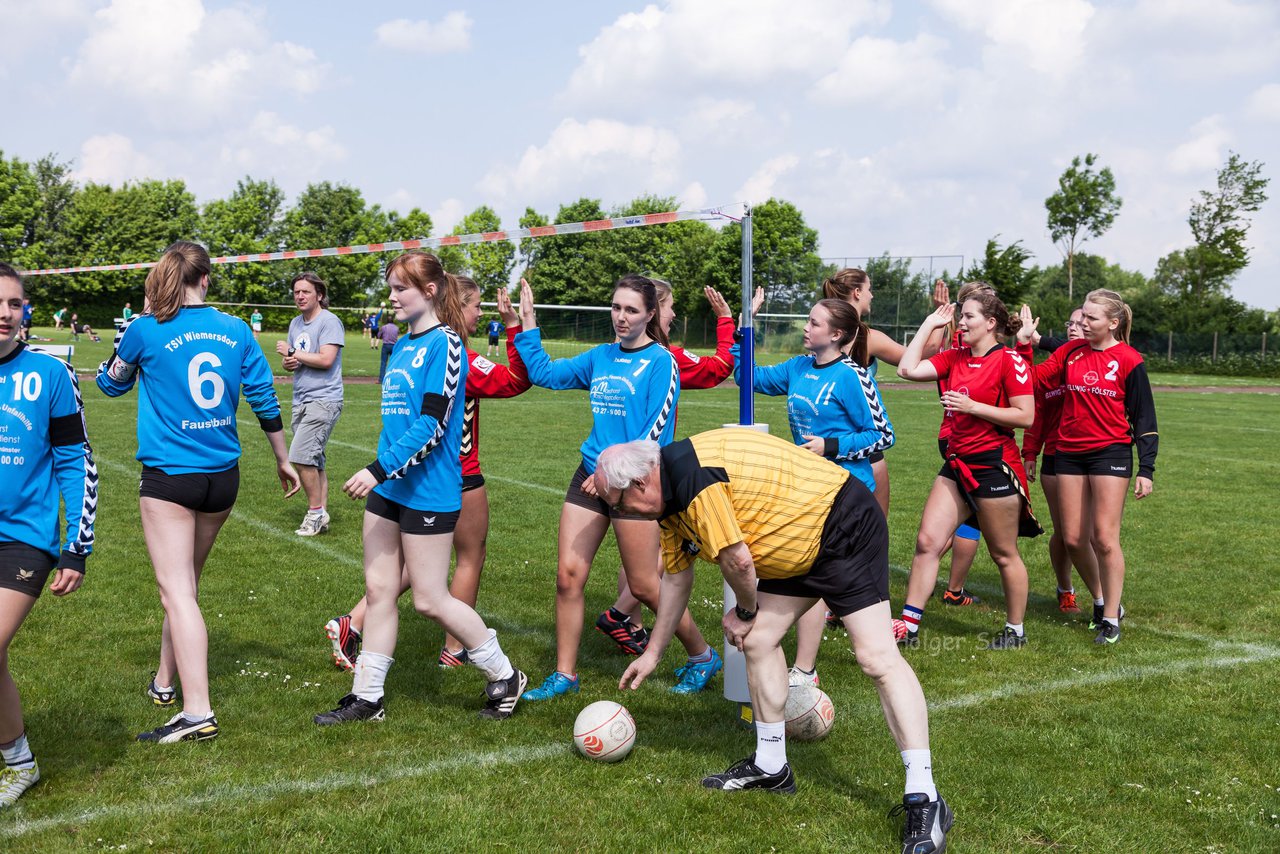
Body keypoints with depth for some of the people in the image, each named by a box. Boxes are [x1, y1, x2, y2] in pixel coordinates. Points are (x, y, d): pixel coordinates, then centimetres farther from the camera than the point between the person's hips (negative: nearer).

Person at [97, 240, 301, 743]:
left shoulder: (147, 330, -7)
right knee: (185, 583, 20)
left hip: (168, 476, -5)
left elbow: (111, 383, 11)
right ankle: (165, 681, 35)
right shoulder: (235, 330, 1)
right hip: (223, 476, 5)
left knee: (176, 591, -7)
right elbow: (264, 398, 5)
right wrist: (284, 461, 16)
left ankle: (197, 712, -15)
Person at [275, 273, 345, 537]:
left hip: (323, 399, -9)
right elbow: (289, 359, 22)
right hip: (302, 401, 9)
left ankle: (315, 512, -5)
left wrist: (293, 353, -9)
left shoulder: (329, 321, -10)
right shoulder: (296, 323, 16)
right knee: (314, 462, 11)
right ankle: (321, 516, 16)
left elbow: (326, 359, -20)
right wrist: (288, 363, -3)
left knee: (301, 457, -16)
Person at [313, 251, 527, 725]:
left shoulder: (444, 345, -14)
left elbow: (431, 425, -21)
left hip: (427, 490, -8)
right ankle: (366, 696, 19)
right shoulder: (402, 345, 13)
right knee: (378, 589, 9)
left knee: (430, 600, -2)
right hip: (388, 489, 8)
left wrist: (379, 469, -25)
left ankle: (505, 678, 16)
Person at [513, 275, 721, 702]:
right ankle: (564, 675, 13)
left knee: (644, 585, 0)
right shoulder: (600, 357, 12)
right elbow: (544, 373, 20)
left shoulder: (660, 360, -7)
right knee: (568, 575, 0)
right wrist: (527, 322, 15)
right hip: (590, 475, 6)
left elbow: (656, 430, -13)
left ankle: (703, 657, 21)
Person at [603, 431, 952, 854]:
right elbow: (676, 576, 20)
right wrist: (653, 652, 27)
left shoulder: (692, 478, -27)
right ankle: (771, 767, 20)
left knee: (877, 657, -14)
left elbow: (737, 560, -25)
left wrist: (744, 612, -2)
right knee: (758, 641, 8)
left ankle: (924, 799, -14)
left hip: (846, 528, -10)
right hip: (796, 550, 10)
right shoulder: (671, 497, 6)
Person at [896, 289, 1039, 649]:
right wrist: (929, 324, 6)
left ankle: (1016, 631, 23)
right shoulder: (955, 358, 10)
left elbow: (1025, 416, -14)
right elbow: (908, 369, 1)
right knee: (927, 541, 0)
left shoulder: (1009, 360, -10)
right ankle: (909, 627, 5)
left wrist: (972, 406, -18)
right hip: (957, 463, 7)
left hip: (994, 464, -7)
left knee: (1004, 554, 6)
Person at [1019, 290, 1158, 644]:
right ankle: (1103, 600, 28)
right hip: (1069, 453, 5)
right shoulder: (1071, 352, 6)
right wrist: (1023, 343, -6)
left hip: (1110, 453, -5)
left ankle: (1110, 619, 6)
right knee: (1073, 539, 7)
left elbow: (1144, 418, -3)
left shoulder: (1129, 360, -6)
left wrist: (1146, 469, -5)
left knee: (1104, 538, -6)